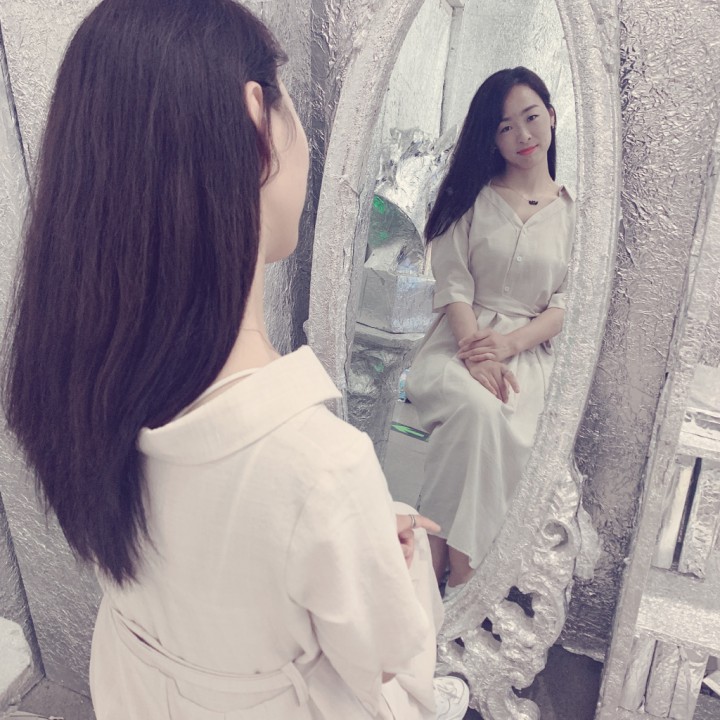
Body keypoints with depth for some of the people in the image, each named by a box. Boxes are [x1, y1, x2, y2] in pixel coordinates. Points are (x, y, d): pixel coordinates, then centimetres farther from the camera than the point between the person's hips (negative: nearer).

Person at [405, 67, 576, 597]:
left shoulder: (574, 212, 14)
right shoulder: (471, 197, 11)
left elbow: (567, 303, 5)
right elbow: (453, 282, -1)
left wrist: (508, 343, -13)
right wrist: (474, 352, -17)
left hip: (528, 350, 1)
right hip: (459, 340, -1)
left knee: (508, 429, -31)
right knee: (479, 409, -34)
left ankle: (461, 574, -21)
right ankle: (441, 559, -23)